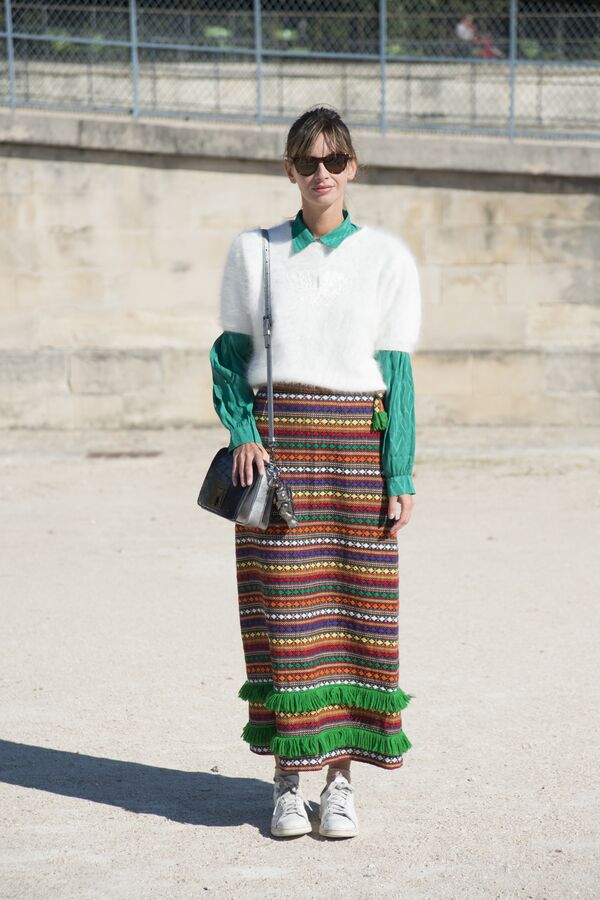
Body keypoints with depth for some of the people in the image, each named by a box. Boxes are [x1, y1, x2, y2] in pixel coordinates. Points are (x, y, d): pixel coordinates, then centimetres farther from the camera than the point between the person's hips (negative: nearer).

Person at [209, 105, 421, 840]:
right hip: (276, 443, 0)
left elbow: (398, 372, 3)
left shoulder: (387, 256, 5)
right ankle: (286, 781, 8)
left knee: (354, 605, 0)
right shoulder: (254, 251, 7)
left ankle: (341, 779, 10)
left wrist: (400, 476, -3)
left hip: (358, 446, 0)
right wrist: (242, 432, -7)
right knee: (282, 608, -2)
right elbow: (229, 355, 10)